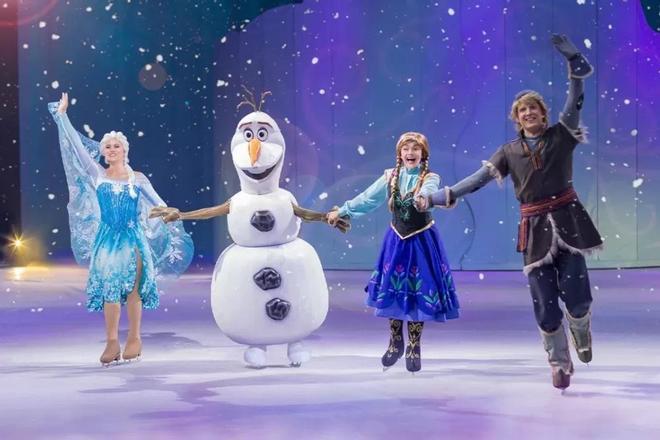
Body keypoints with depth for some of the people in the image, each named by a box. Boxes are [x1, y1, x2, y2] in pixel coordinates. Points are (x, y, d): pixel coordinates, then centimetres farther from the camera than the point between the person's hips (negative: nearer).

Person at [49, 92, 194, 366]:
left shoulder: (138, 178, 5)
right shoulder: (97, 175, 5)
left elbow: (159, 206, 13)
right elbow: (77, 146, 6)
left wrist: (176, 220, 13)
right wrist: (62, 114, 8)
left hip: (133, 238, -1)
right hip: (107, 238, 1)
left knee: (133, 289, -4)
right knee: (109, 290, -2)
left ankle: (134, 338, 4)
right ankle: (112, 342, 2)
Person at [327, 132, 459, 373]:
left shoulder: (430, 178, -7)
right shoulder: (390, 177, 2)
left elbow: (428, 192, -30)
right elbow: (366, 198, 7)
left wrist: (424, 199, -53)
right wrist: (342, 211, 8)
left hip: (421, 241, -2)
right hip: (397, 240, 3)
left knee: (418, 292, 0)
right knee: (393, 290, 5)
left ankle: (414, 347, 15)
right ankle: (396, 342, 22)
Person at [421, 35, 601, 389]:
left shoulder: (561, 135, 7)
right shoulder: (510, 151, 9)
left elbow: (575, 100, -5)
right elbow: (479, 178, 3)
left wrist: (573, 61, -18)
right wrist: (438, 197, -6)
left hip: (566, 220, -1)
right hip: (535, 227, 1)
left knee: (576, 298, -10)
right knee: (545, 305, 0)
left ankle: (580, 330, 27)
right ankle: (560, 364, 19)